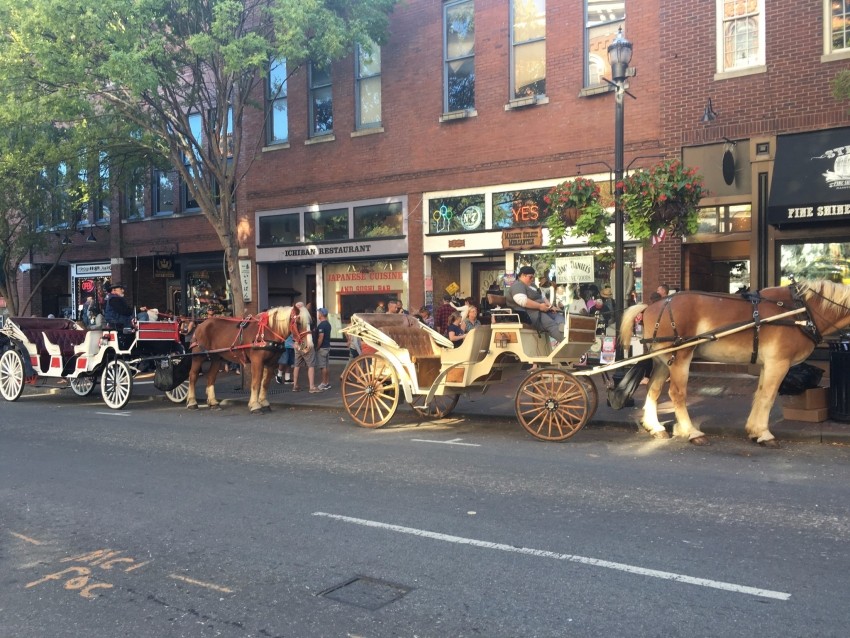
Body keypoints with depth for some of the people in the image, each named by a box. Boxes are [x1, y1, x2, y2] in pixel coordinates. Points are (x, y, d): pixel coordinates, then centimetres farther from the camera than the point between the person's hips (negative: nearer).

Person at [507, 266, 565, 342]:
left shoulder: (532, 285, 23)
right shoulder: (517, 285, -8)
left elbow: (543, 297, 25)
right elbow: (522, 301, -25)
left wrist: (549, 306, 4)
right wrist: (539, 306, -21)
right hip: (527, 313, -9)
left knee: (558, 315, -15)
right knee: (551, 324, -29)